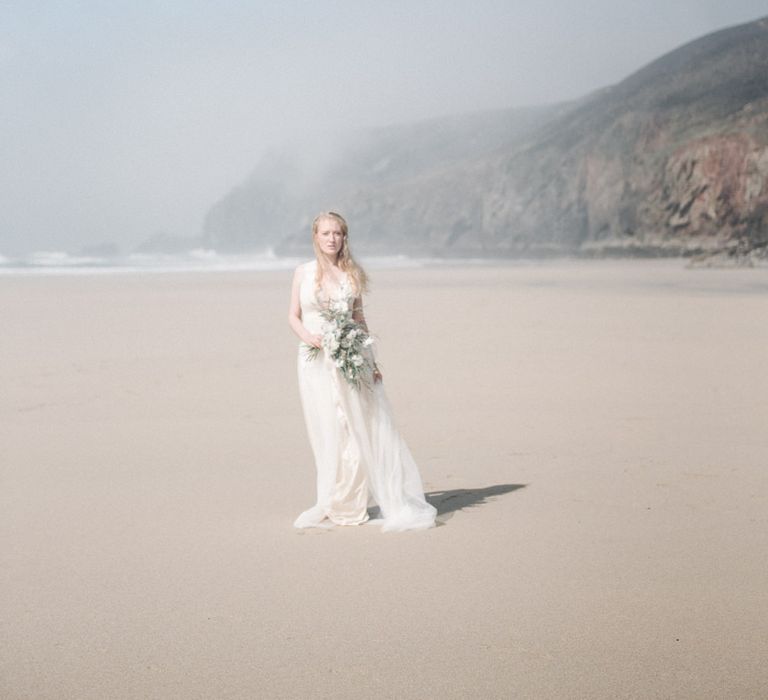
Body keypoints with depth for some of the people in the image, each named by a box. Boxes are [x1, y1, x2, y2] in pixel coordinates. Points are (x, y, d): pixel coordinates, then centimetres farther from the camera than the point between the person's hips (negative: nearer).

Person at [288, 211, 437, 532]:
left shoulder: (351, 274, 6)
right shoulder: (303, 272, 5)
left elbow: (359, 318, 10)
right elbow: (293, 316, 7)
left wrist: (372, 361, 6)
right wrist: (307, 336, -14)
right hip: (316, 360, 0)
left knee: (361, 428, -3)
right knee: (327, 433, 3)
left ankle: (392, 502, 0)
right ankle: (336, 504, 12)